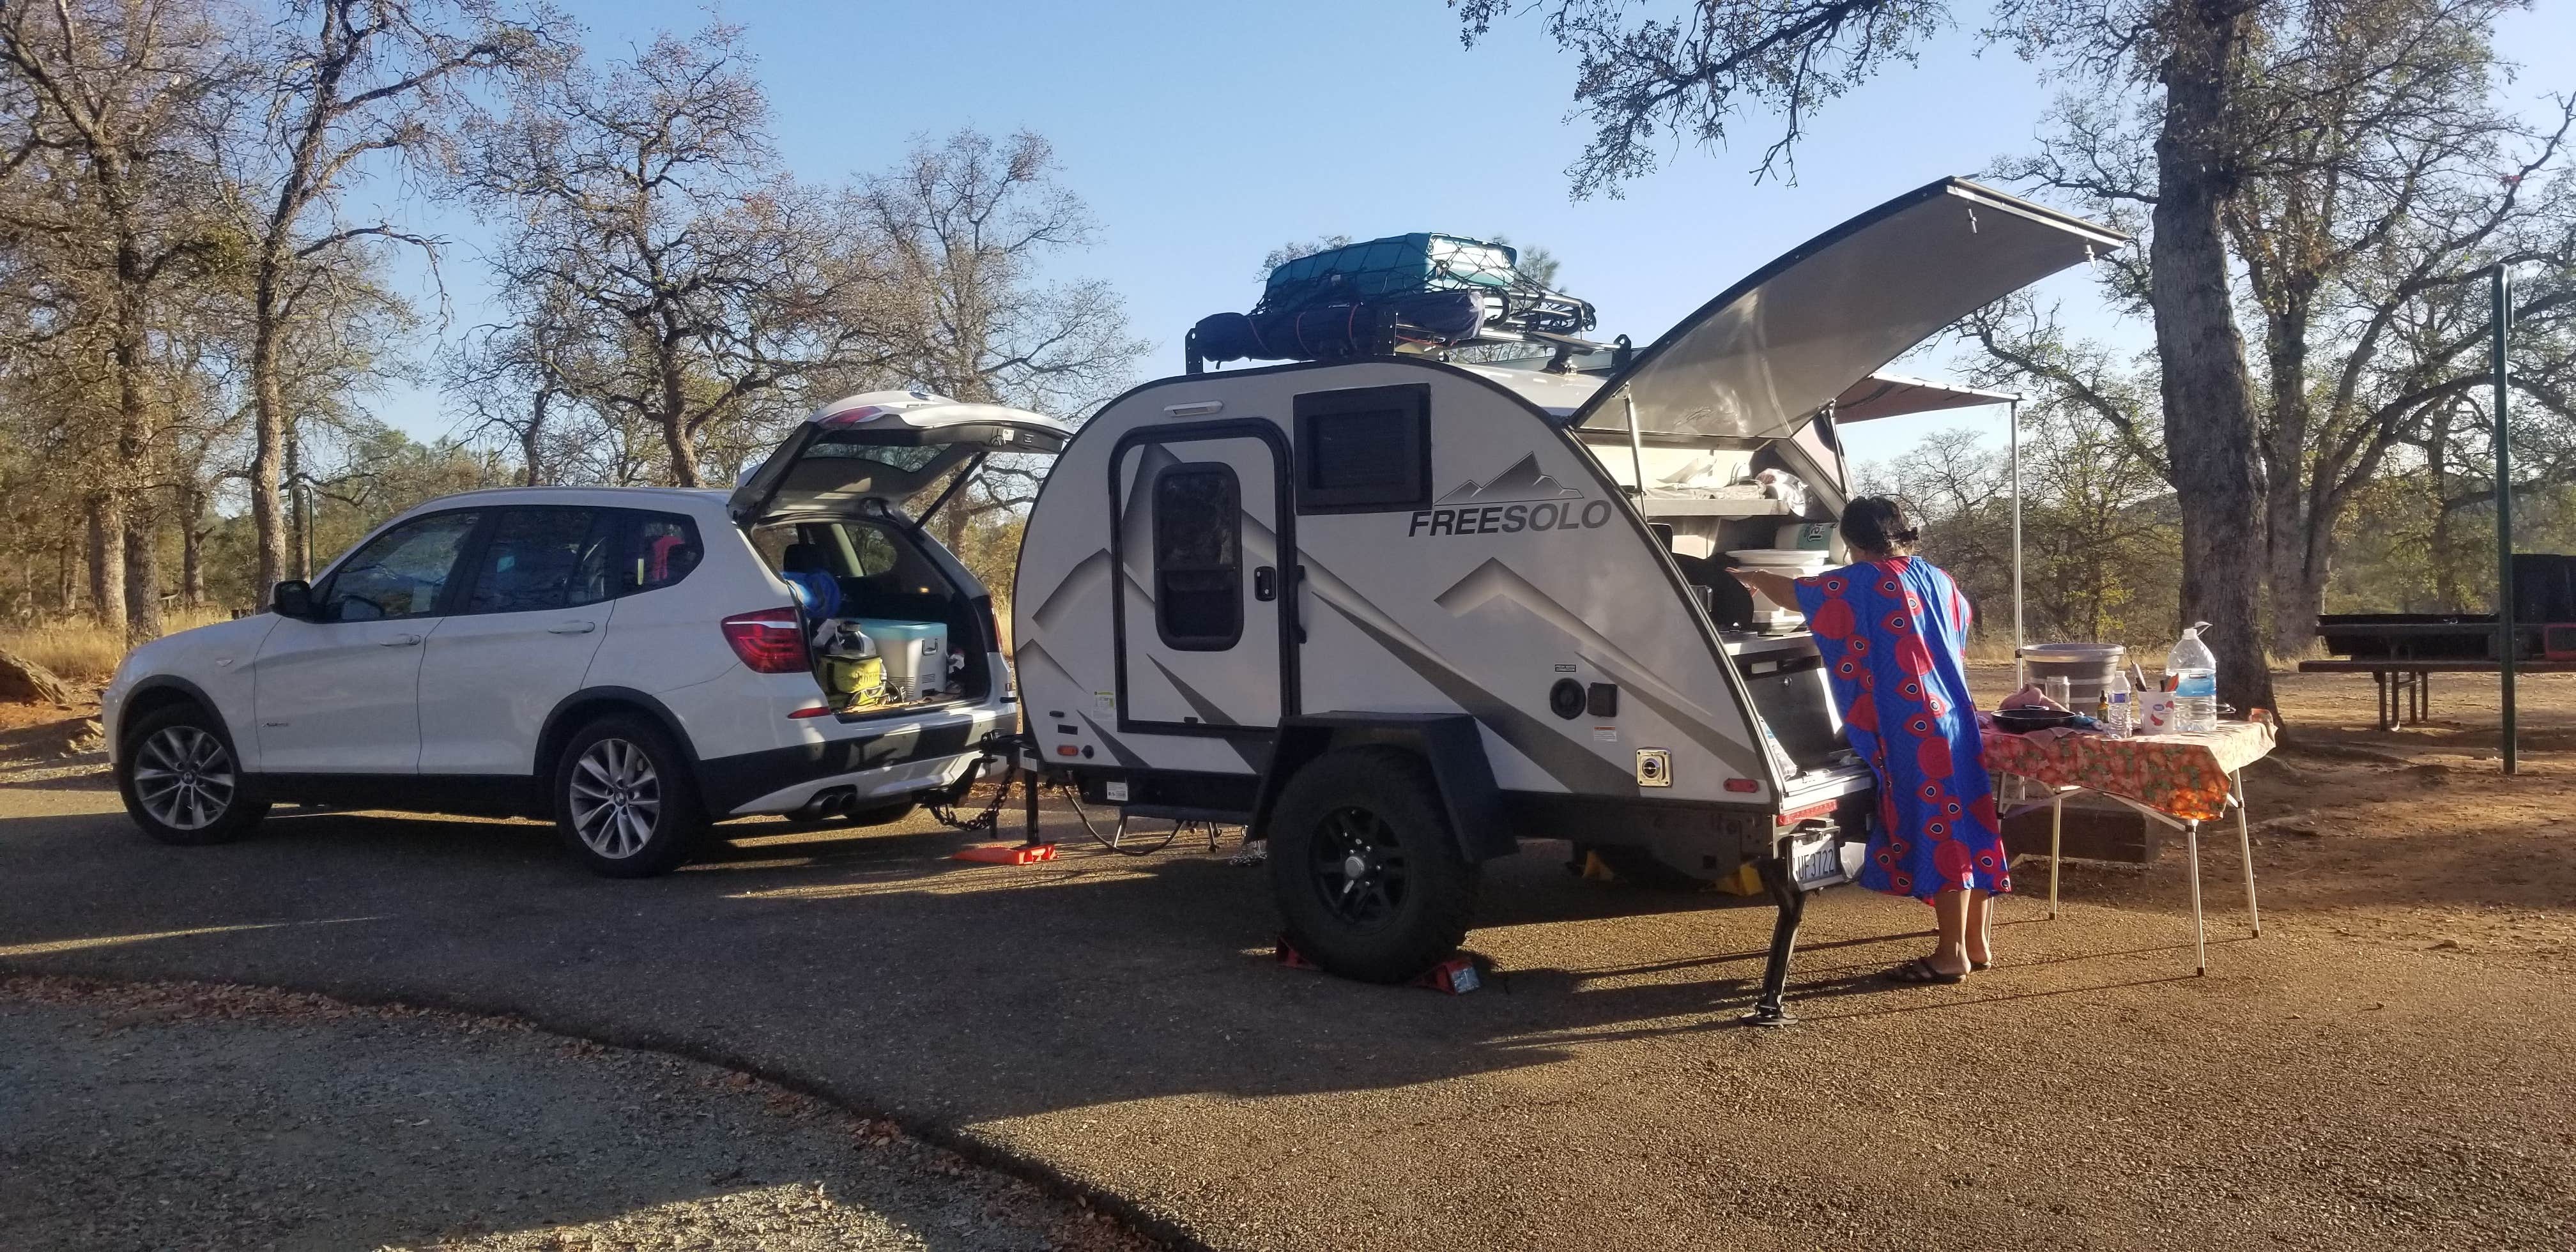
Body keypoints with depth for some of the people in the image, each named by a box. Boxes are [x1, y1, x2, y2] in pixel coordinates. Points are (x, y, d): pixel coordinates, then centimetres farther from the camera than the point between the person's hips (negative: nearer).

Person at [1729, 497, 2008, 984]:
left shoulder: (1863, 583, -9)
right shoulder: (1936, 579, 12)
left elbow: (1793, 593, 0)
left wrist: (1752, 576, 18)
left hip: (1913, 729, -8)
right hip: (1958, 721, 8)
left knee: (1938, 833, -4)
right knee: (1967, 826, 12)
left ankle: (1952, 954, 1)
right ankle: (1978, 943, 21)